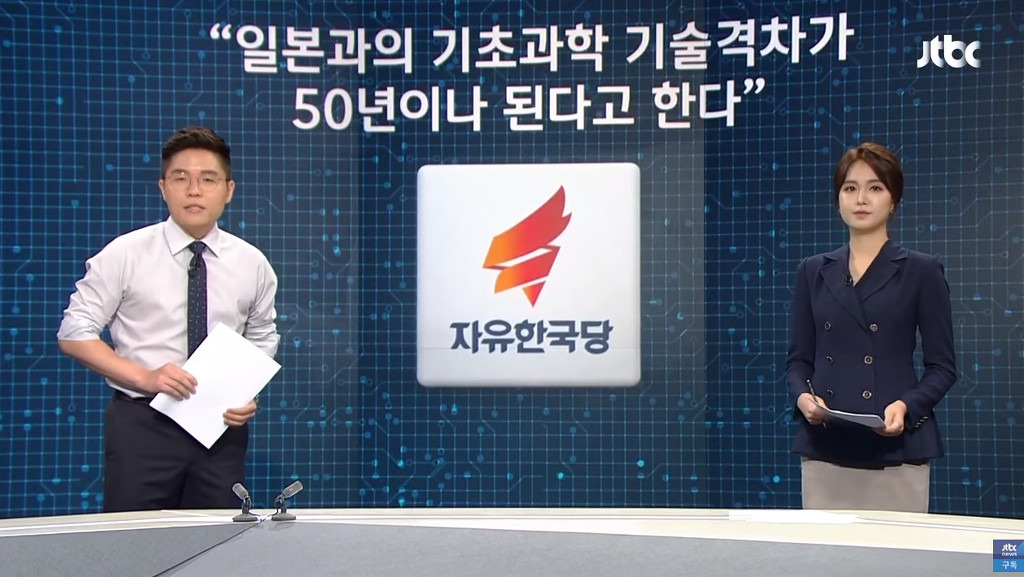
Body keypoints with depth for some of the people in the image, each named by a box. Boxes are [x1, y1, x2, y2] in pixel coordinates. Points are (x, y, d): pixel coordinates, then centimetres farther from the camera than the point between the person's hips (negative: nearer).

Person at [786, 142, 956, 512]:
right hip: (824, 450, 3)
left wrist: (906, 405, -16)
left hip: (896, 451, -2)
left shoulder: (921, 272, 2)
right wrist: (803, 396, -8)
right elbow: (799, 358, 13)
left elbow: (942, 366, 2)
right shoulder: (814, 272, 11)